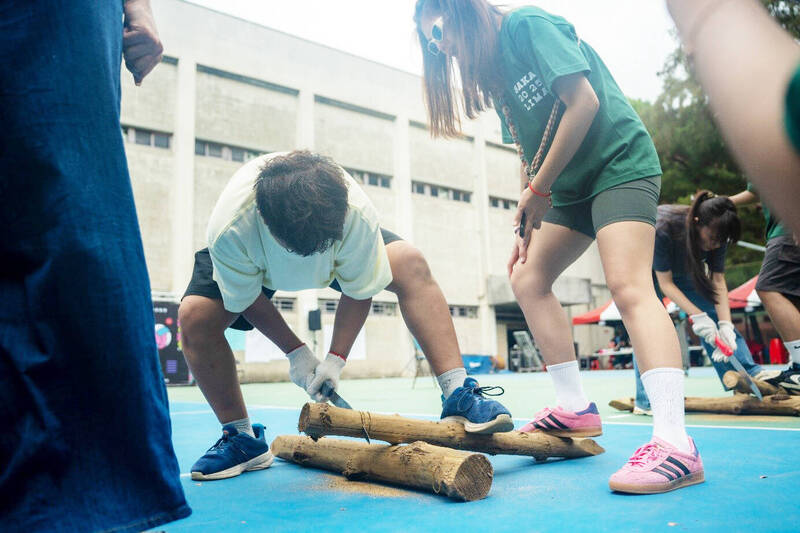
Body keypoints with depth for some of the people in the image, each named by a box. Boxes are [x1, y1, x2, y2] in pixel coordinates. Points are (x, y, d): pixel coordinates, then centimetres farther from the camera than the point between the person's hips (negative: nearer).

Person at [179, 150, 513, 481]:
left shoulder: (358, 216, -39)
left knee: (411, 265, -24)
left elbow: (358, 291, -23)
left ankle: (457, 395, -20)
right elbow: (247, 299, -21)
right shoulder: (229, 232, -40)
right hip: (251, 256, 1)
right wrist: (295, 351, -19)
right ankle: (241, 439, -5)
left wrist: (336, 358, -26)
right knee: (194, 316, -23)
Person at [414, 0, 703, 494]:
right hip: (572, 185, 9)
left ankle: (676, 445, -27)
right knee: (528, 277, 3)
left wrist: (538, 189, -15)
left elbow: (584, 102, -19)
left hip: (621, 162, -9)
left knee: (629, 286, -24)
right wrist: (527, 225, 5)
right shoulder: (494, 71, 14)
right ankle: (577, 409, 6)